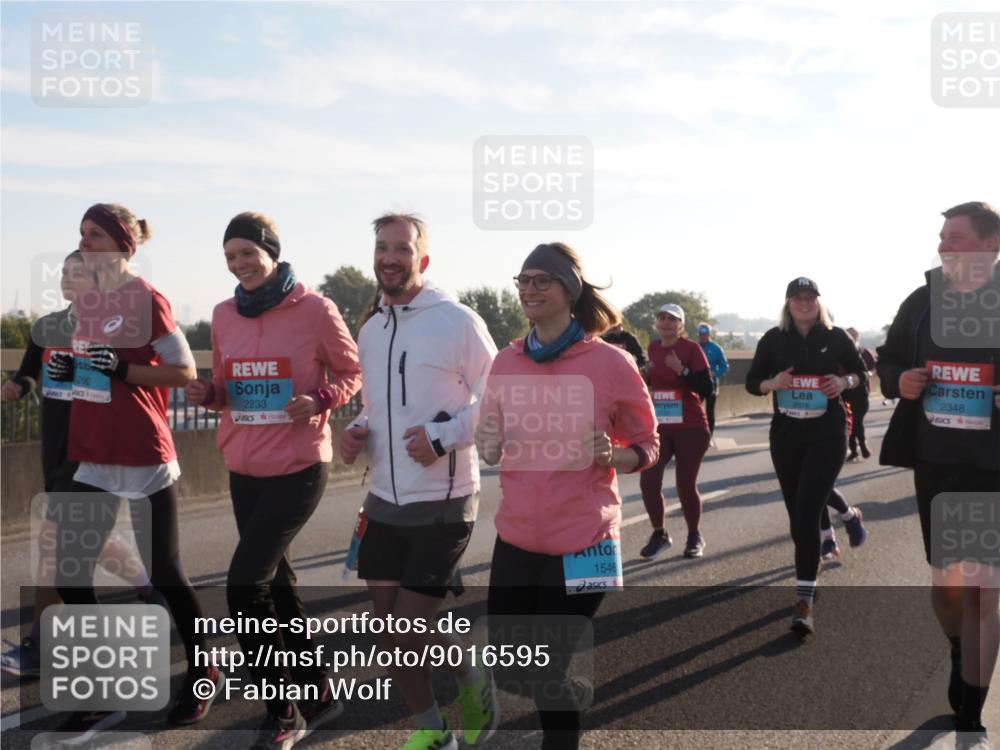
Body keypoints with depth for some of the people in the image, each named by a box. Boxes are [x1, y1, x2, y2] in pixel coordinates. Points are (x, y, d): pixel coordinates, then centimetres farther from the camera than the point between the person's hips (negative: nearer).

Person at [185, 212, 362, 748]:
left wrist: (319, 400, -19)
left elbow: (351, 373, 0)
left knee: (244, 584, -12)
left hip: (298, 467, -6)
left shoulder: (314, 310, -10)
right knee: (274, 584, 15)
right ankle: (317, 698, 33)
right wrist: (207, 394, -6)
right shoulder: (224, 315, 5)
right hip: (243, 469, 7)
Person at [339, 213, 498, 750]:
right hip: (384, 502, 6)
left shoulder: (457, 321, -11)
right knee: (388, 632, 10)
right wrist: (357, 432, -1)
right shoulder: (369, 332, 9)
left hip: (442, 505, -6)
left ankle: (473, 680, 27)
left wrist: (444, 436, -21)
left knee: (409, 633, -5)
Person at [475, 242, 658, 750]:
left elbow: (647, 444, 0)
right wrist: (489, 447, -8)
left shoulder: (610, 363, -10)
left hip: (581, 541, -5)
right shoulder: (506, 363, 2)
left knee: (546, 670, 2)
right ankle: (573, 693, 47)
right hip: (516, 538, 5)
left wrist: (613, 456, -21)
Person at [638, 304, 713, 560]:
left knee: (686, 485, 3)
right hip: (659, 427, 4)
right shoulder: (653, 348, 7)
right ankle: (659, 534, 12)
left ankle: (695, 537, 25)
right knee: (648, 481, -9)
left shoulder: (691, 348, -8)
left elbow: (706, 389, -15)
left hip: (691, 428, -4)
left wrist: (682, 370, -26)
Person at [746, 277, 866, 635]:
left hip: (827, 434, -3)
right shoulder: (773, 339, 1)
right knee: (797, 514, 13)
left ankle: (804, 602, -12)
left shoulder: (835, 337, -1)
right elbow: (752, 383, 6)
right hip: (785, 434, 3)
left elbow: (859, 372, 11)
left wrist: (844, 381, -11)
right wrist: (773, 383, -15)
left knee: (807, 514, -13)